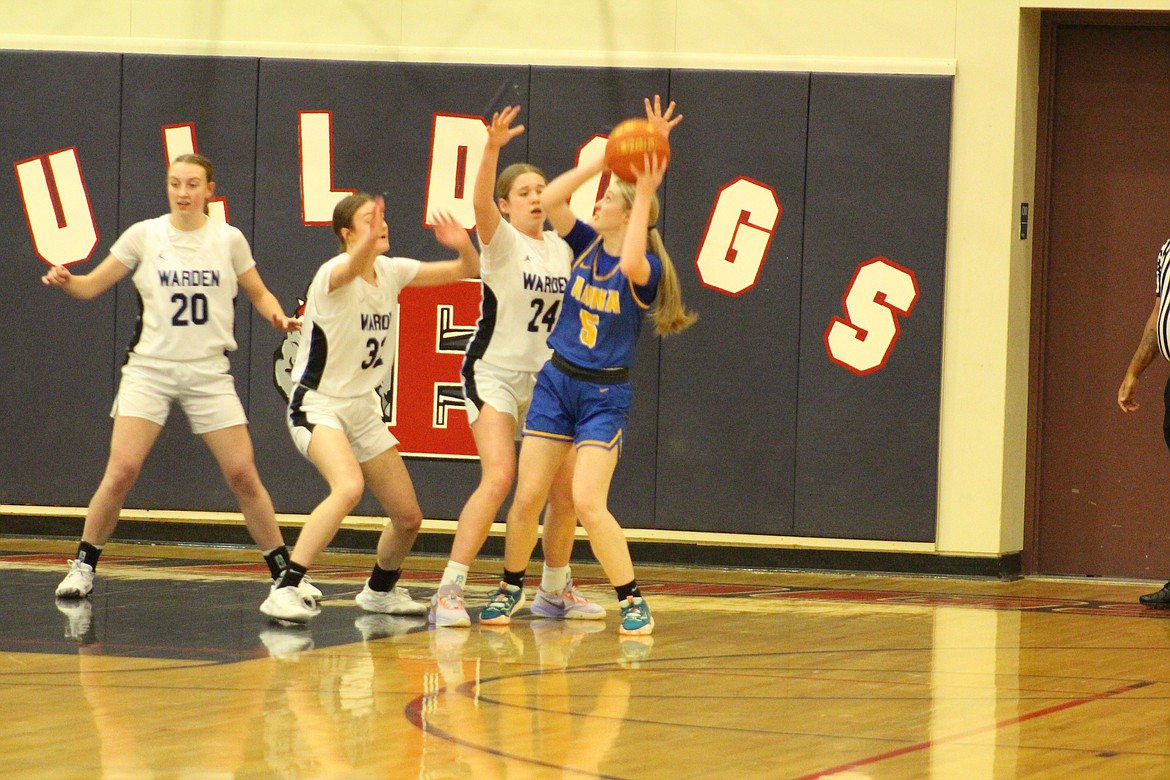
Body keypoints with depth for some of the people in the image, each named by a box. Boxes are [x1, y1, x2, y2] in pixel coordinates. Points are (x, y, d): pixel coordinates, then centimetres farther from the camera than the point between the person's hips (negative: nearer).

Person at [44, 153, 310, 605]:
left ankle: (284, 572, 9)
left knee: (242, 475, -4)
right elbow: (93, 286, 4)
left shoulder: (229, 239, 2)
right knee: (121, 471, -13)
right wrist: (65, 281, -17)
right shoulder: (144, 235, 0)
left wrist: (278, 317, -7)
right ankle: (83, 566, 2)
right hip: (150, 368, -1)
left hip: (209, 372, 1)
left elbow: (258, 293, 14)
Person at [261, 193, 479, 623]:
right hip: (317, 405, -7)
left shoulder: (392, 271, 3)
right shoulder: (333, 273, -17)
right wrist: (369, 242, -66)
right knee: (348, 487, -34)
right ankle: (284, 591, -32)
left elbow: (467, 270, 4)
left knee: (408, 518, 8)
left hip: (364, 410, 7)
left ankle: (380, 590, 37)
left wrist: (463, 245, -20)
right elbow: (352, 266, -43)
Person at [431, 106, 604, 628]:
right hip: (495, 374, -6)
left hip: (547, 379, 6)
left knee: (566, 487, 4)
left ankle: (555, 589, 23)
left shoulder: (560, 248, 10)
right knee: (499, 477, -23)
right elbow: (480, 202, -29)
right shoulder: (501, 241, -9)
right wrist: (492, 147, -46)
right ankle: (450, 592, -21)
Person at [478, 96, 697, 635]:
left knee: (587, 502, -17)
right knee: (527, 497, 1)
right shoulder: (586, 244, 2)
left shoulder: (647, 268, -12)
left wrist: (645, 194, -33)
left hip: (605, 395, -5)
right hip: (556, 382, 5)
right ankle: (510, 590, 19)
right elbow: (550, 199, -11)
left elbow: (630, 265, -37)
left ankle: (633, 603, -8)